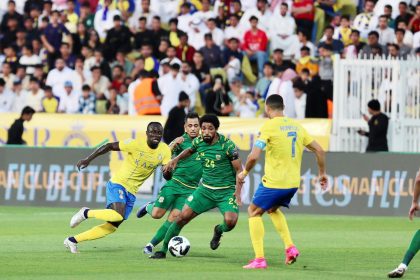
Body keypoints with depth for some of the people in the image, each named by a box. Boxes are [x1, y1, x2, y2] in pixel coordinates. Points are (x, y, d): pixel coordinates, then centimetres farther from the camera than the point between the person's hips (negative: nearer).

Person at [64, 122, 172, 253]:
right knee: (118, 215, -32)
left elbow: (167, 177, -3)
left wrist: (167, 172, -26)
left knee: (112, 227, 5)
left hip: (131, 192, 6)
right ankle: (86, 213, -6)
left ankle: (72, 240, 17)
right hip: (117, 184, -6)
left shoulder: (164, 151, -3)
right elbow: (109, 146, -9)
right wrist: (88, 159, -12)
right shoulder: (136, 144, -17)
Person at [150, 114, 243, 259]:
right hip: (205, 189, 4)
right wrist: (176, 159, 14)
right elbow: (190, 150, 26)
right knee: (182, 217, -6)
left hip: (226, 191, -4)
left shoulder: (227, 145, -14)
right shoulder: (198, 142, -1)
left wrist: (238, 191, -18)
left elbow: (238, 169, -7)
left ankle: (219, 231, 11)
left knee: (230, 221, -27)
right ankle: (163, 250, 9)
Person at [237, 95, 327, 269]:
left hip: (274, 182, -7)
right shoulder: (296, 127, 9)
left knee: (254, 212, 11)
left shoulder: (269, 126, -10)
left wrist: (245, 172, 1)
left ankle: (259, 259, 0)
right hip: (293, 183, 7)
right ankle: (290, 247, 14)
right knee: (273, 209, 30)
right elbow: (319, 150, 10)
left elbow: (254, 156, -17)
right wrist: (322, 173, 22)